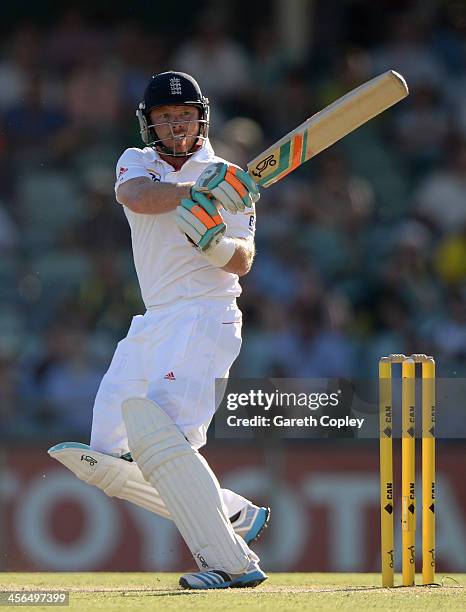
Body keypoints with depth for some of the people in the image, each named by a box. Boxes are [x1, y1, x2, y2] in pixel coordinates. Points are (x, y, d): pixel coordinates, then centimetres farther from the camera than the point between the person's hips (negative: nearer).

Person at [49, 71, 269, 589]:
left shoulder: (231, 181, 2)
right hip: (152, 326, 7)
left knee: (159, 435, -27)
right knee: (108, 462, 3)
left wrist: (216, 243, -30)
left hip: (205, 318, -6)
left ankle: (232, 563, -27)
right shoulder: (137, 163, 11)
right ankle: (237, 516, 14)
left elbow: (242, 263, -8)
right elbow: (138, 197, -14)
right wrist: (201, 188, -28)